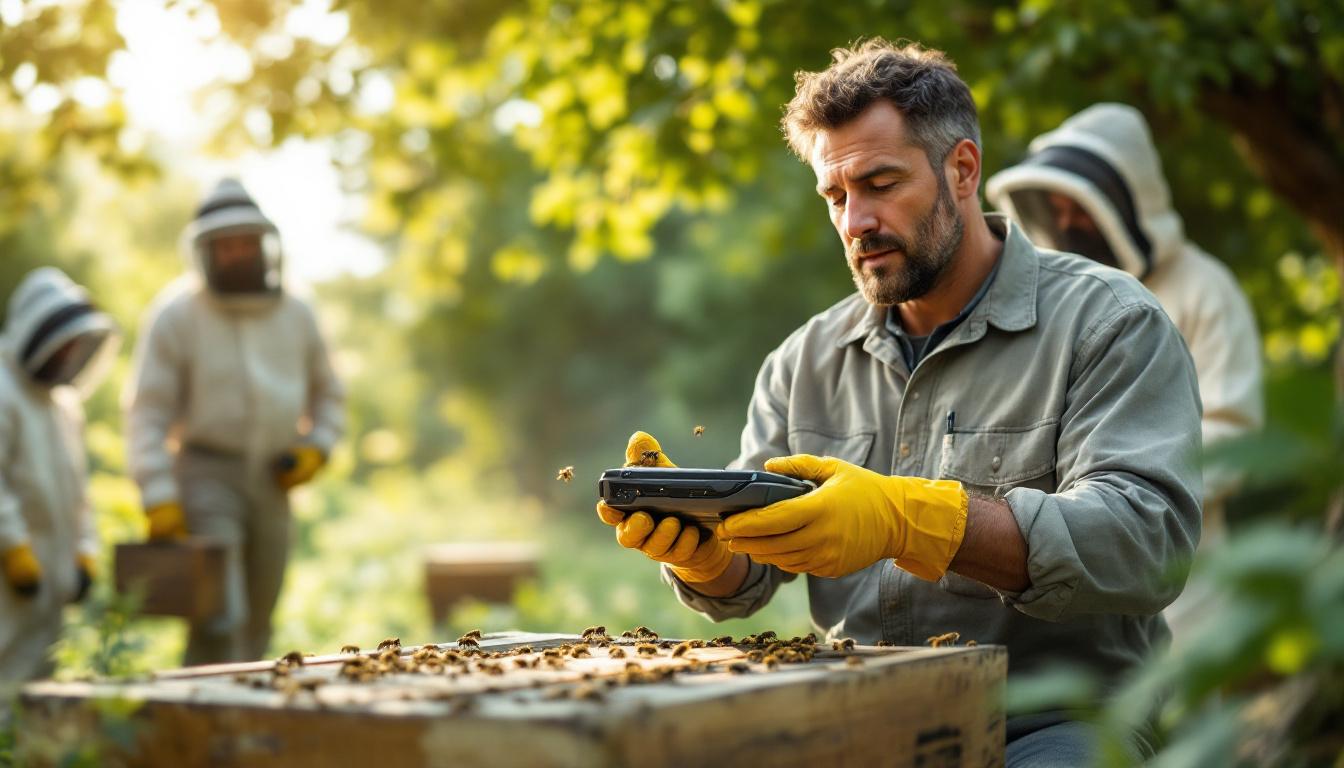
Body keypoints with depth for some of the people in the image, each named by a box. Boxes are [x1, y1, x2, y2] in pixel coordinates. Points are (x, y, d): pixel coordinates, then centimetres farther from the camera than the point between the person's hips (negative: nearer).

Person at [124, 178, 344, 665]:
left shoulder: (295, 315, 6)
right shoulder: (177, 315, -7)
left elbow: (326, 394, 20)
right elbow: (148, 413, -9)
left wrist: (315, 449, 2)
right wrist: (159, 500, -17)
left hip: (270, 483, 5)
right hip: (206, 476, -5)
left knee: (255, 624, 11)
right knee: (221, 619, -17)